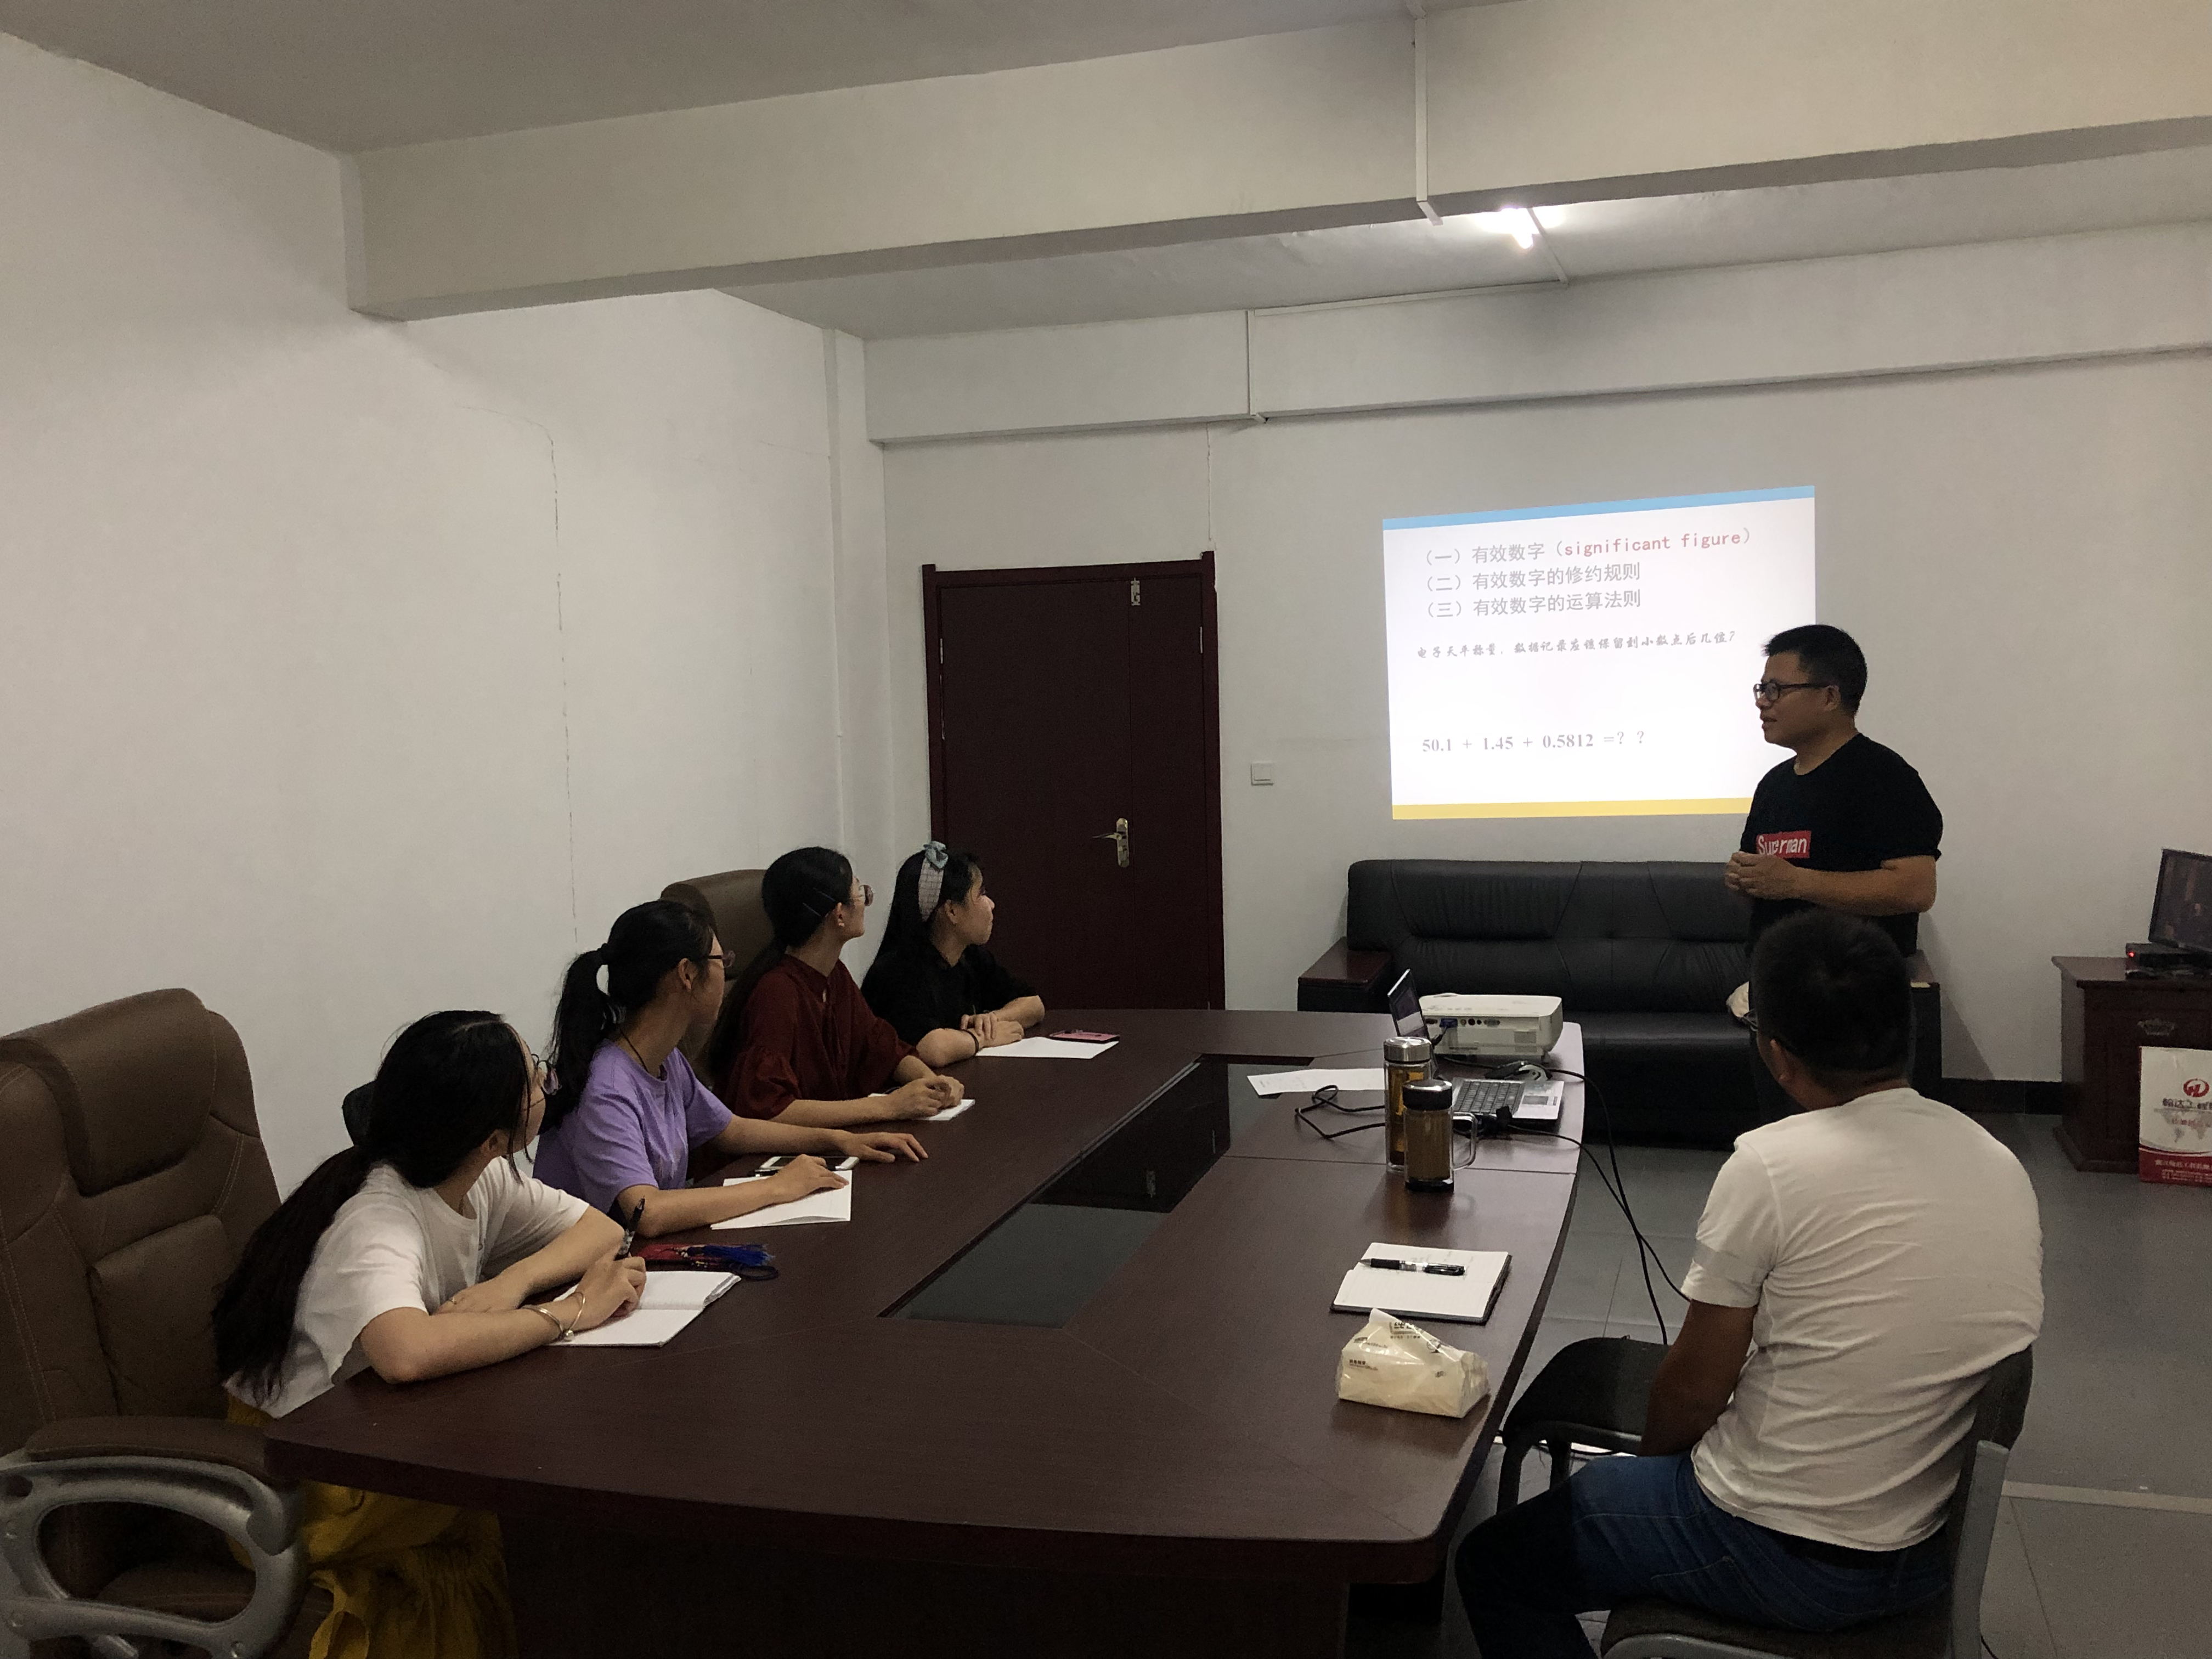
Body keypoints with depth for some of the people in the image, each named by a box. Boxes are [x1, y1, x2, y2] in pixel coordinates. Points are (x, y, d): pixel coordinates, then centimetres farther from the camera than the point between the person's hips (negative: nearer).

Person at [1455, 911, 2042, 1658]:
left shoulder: (1771, 1165, -23)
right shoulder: (2006, 1169, -4)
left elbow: (1695, 1387, -14)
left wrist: (1650, 1456, 8)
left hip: (1779, 1559, -7)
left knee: (1492, 1565, 11)